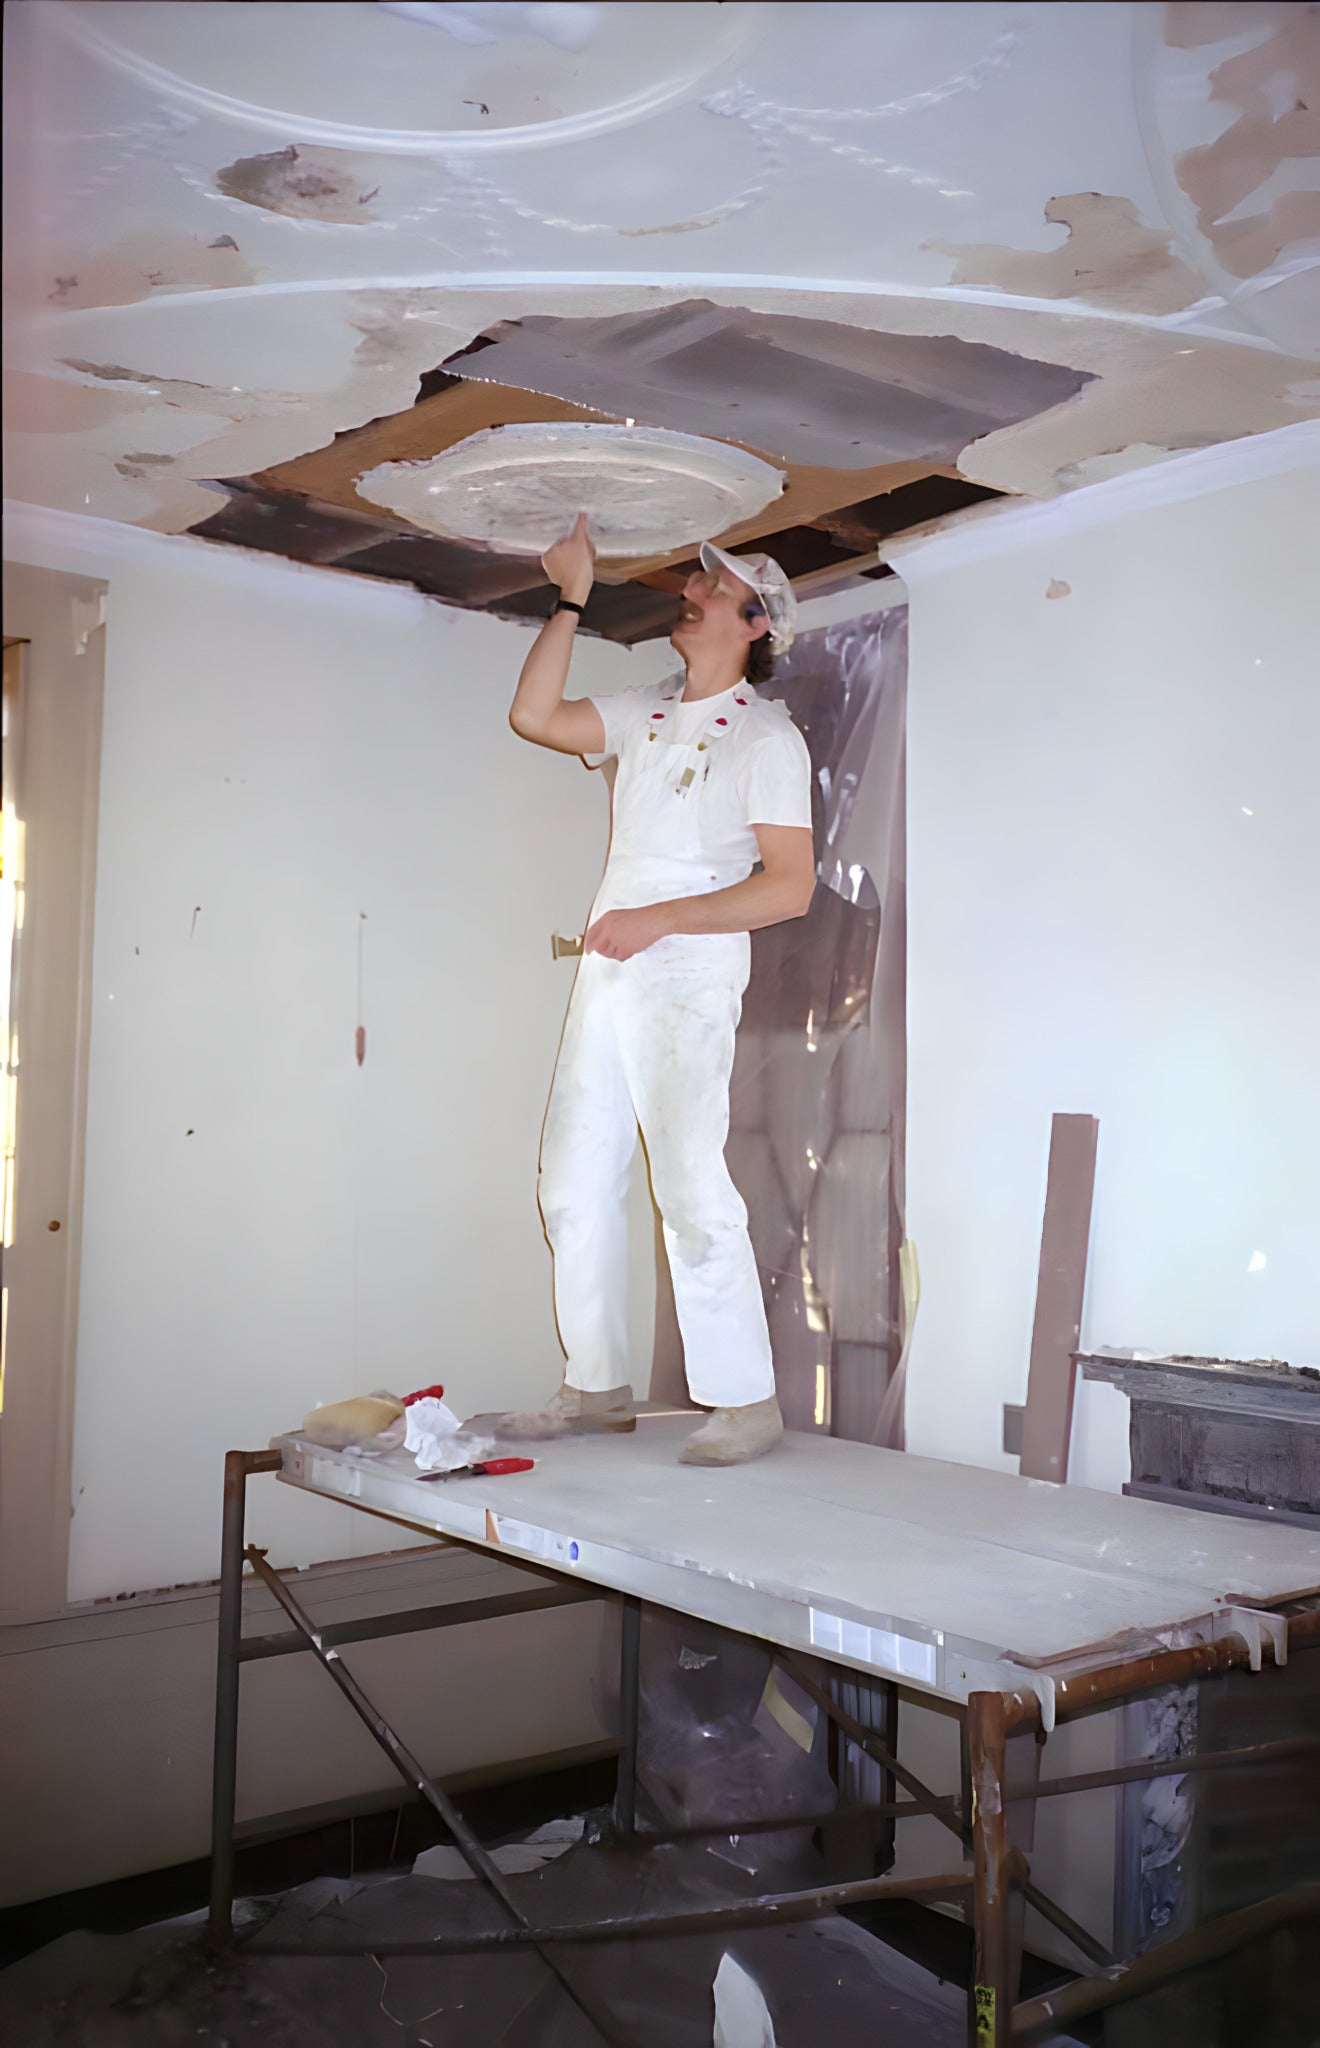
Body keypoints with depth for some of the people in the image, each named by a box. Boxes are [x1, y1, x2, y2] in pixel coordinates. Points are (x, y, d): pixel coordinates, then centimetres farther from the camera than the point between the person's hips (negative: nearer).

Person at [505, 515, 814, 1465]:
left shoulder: (766, 735, -3)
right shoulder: (646, 713, 18)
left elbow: (790, 886, -12)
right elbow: (534, 715, 12)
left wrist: (659, 918, -18)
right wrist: (572, 597, 9)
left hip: (688, 977, -7)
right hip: (607, 973, 8)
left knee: (691, 1185, -15)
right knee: (575, 1182, 8)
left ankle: (747, 1402, -5)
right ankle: (598, 1387, 18)